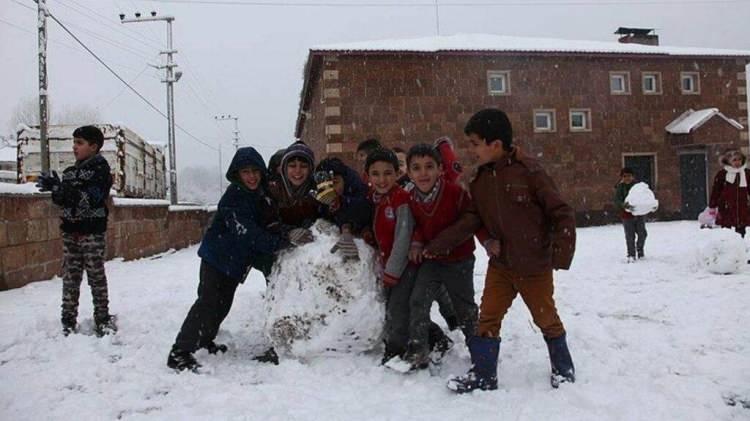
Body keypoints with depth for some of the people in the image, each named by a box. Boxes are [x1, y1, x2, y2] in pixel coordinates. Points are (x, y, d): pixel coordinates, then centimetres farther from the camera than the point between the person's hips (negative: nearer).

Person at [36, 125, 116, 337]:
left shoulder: (101, 169, -7)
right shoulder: (70, 171, 13)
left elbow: (89, 199, -18)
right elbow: (62, 200, 11)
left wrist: (58, 188, -23)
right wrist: (54, 188, -10)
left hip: (92, 231, -6)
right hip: (70, 230, 6)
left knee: (96, 276, 0)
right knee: (70, 276, 5)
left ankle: (103, 319, 8)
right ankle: (68, 321, 11)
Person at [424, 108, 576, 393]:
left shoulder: (528, 171, -17)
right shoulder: (479, 181, 2)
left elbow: (561, 213, -14)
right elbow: (469, 221, 2)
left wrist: (562, 252, -19)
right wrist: (436, 246, -3)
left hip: (535, 265, -5)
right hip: (500, 264, 5)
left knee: (546, 317, 11)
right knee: (488, 316, 3)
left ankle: (563, 367, 34)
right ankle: (483, 374, 16)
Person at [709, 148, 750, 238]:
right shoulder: (721, 174, -4)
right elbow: (715, 191, -2)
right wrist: (712, 207, -2)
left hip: (743, 208, 3)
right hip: (726, 209, -3)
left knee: (741, 232, 8)